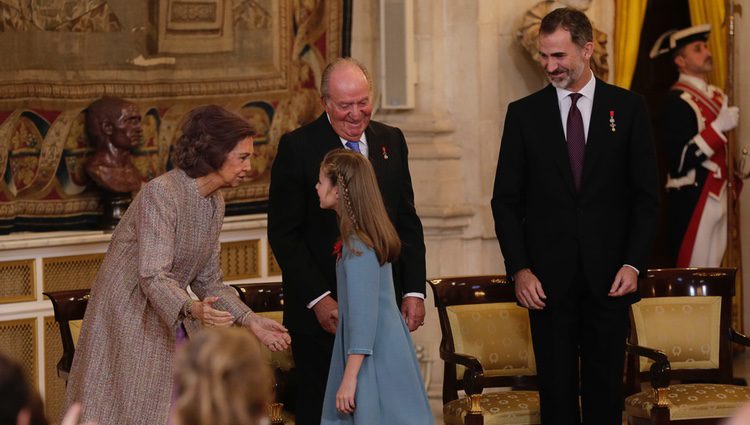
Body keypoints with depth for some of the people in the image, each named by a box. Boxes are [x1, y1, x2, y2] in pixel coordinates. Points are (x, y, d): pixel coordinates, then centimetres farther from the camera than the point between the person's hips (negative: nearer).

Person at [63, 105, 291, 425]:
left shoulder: (215, 203, 6)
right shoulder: (161, 194, -21)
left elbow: (208, 280, 10)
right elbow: (153, 276, -28)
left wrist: (250, 321, -1)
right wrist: (193, 309, -46)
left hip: (170, 322, 8)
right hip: (128, 323, -8)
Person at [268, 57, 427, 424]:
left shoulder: (391, 141, 9)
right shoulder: (297, 147, -6)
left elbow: (408, 224, 12)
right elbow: (283, 235, -8)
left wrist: (414, 290, 3)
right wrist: (318, 298, -15)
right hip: (323, 311, -4)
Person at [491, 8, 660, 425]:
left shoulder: (628, 108, 3)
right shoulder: (524, 114, 5)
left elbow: (647, 195, 3)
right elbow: (506, 200, 5)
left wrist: (633, 264, -6)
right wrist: (519, 268, -5)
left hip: (609, 277, 0)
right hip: (549, 279, 0)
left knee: (606, 390, 5)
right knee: (557, 390, 3)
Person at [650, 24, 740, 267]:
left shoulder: (716, 95, 14)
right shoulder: (677, 100, -12)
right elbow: (678, 161, -20)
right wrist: (719, 127, -22)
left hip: (718, 198, 8)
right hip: (692, 201, -8)